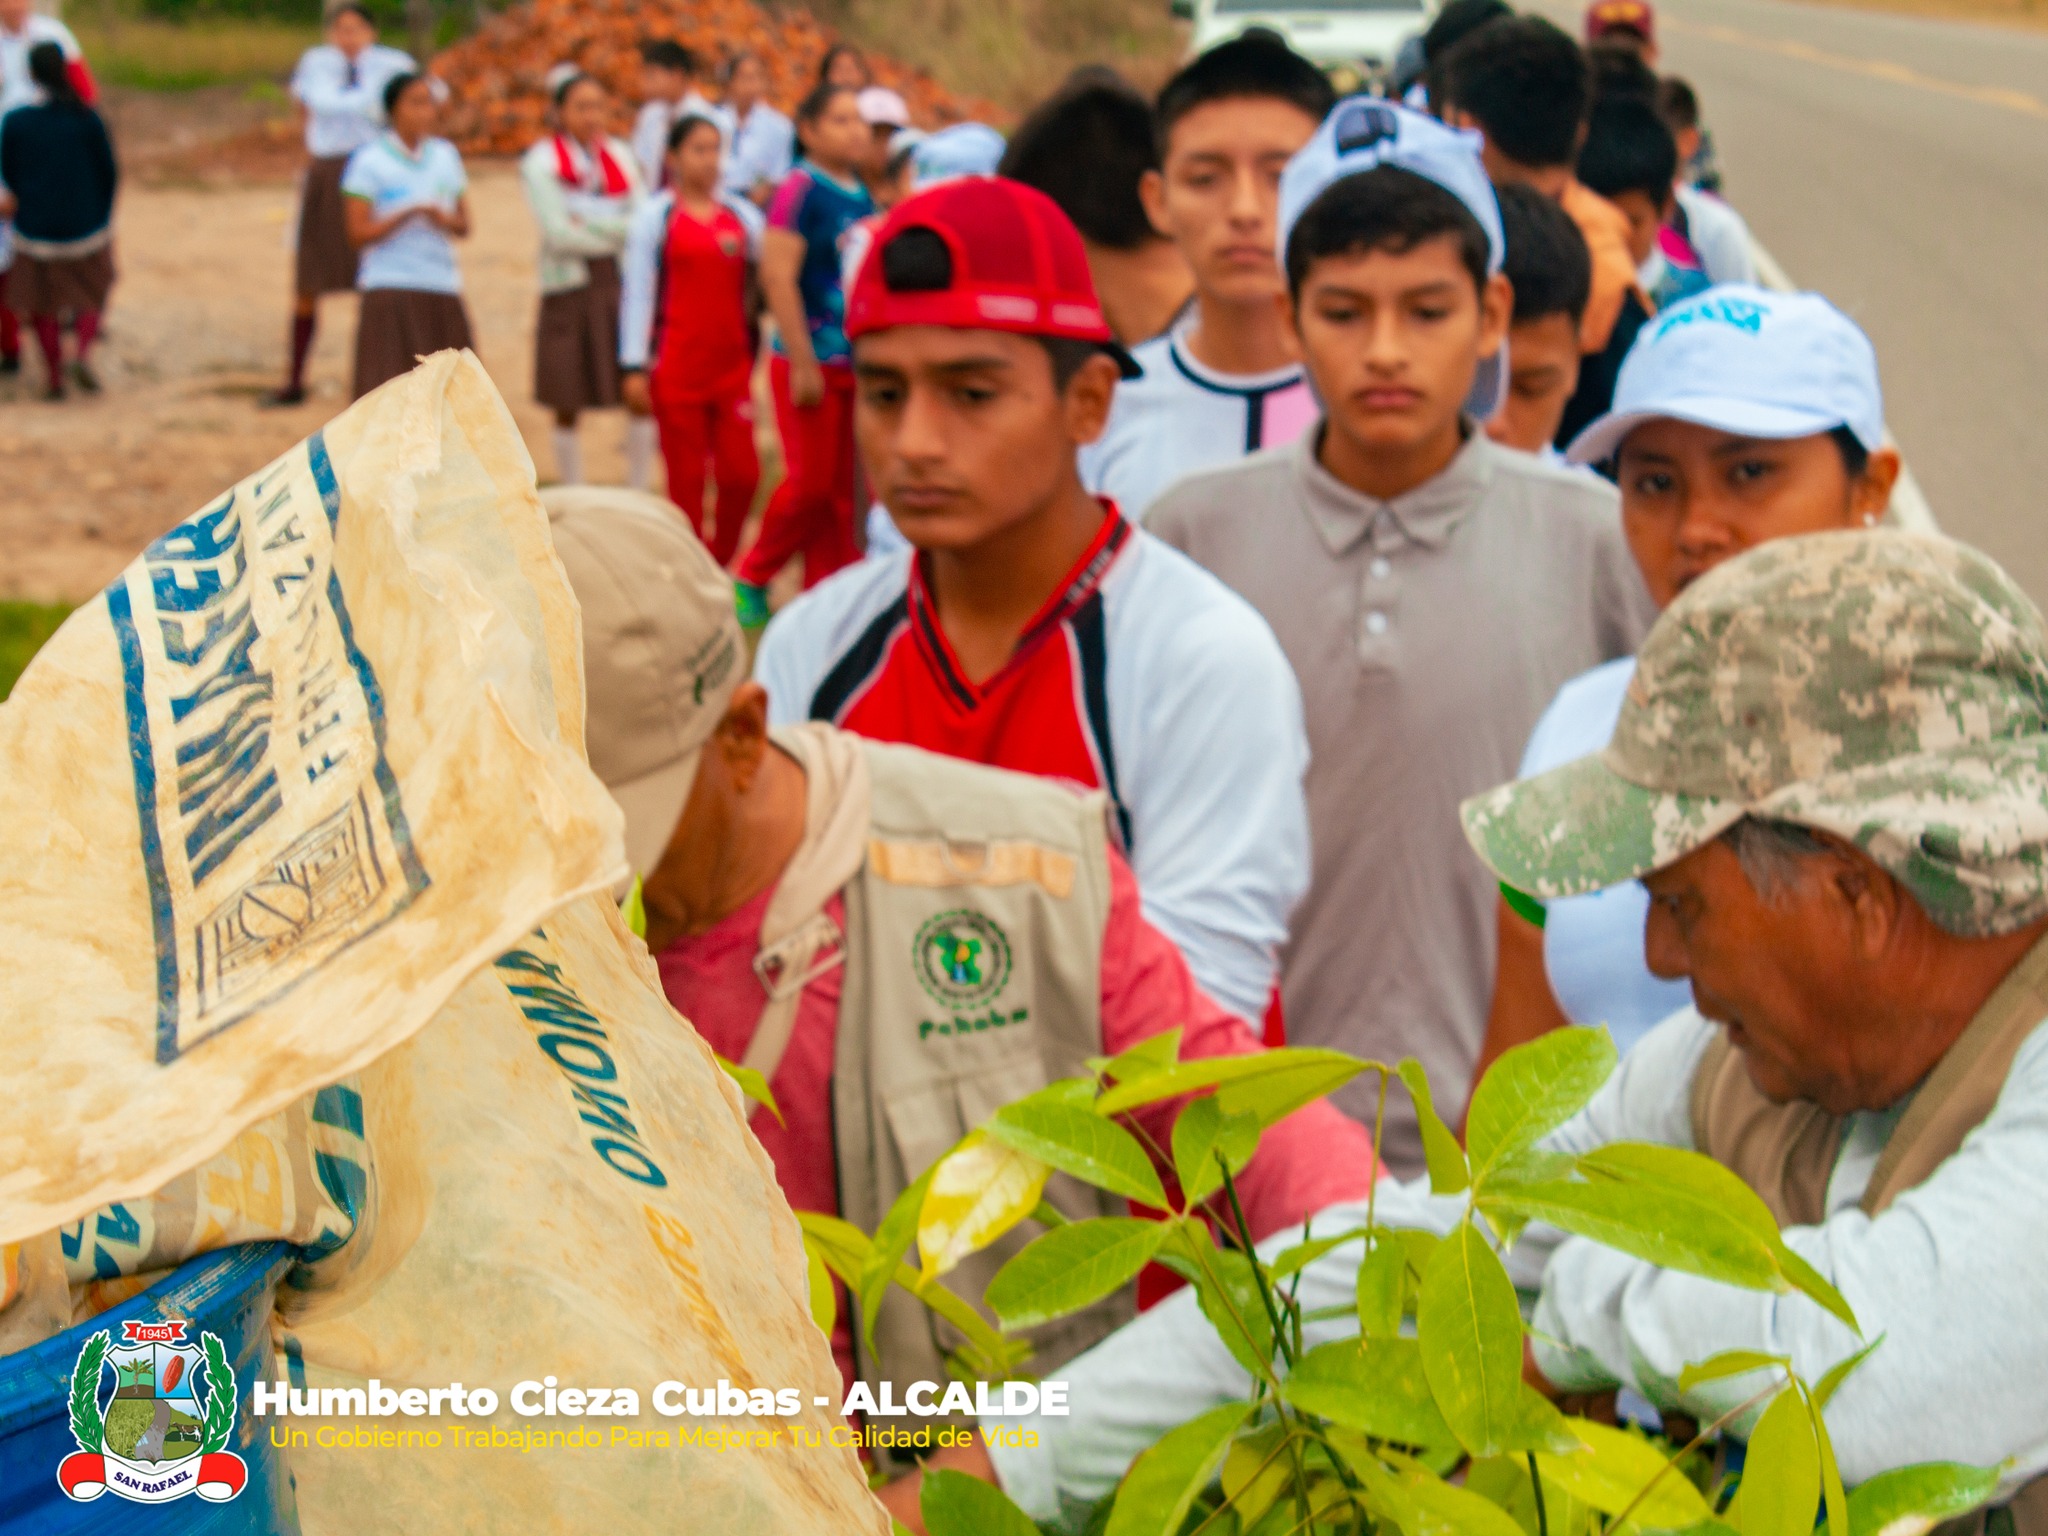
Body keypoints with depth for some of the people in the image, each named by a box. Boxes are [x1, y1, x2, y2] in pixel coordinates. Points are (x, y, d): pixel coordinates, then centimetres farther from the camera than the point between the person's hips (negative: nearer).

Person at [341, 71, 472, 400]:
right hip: (390, 289, -5)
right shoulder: (369, 161, -2)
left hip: (443, 289, 5)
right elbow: (358, 233, -7)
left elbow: (463, 226, 15)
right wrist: (410, 213, -17)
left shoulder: (445, 156, 13)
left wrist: (445, 219, -8)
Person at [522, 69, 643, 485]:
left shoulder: (619, 154, 9)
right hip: (569, 291, -3)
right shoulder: (541, 162, -4)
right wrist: (620, 230, -6)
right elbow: (558, 232, -12)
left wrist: (588, 224, -12)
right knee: (568, 405, 2)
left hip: (621, 284, 3)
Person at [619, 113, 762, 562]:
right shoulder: (656, 216, 1)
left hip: (732, 364, 3)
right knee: (687, 479, 0)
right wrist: (634, 368, -6)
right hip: (676, 369, -3)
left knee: (742, 475, -2)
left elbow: (761, 283, 10)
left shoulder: (743, 215, 9)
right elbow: (637, 293, -1)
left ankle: (720, 570, 16)